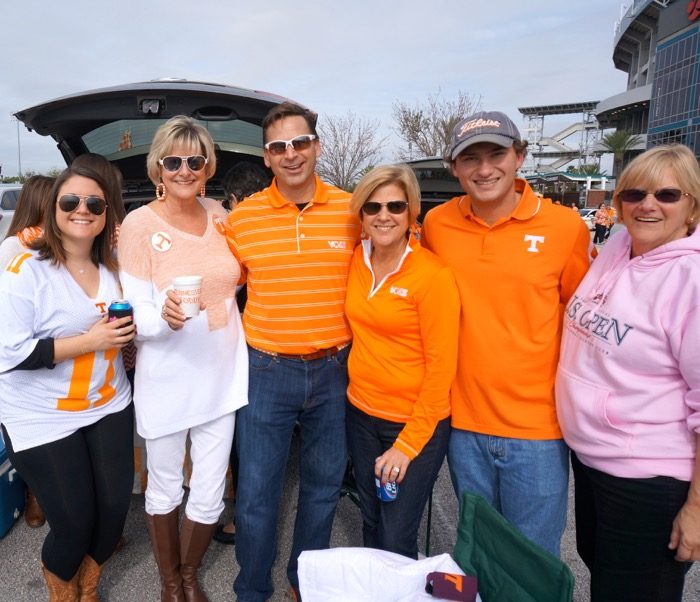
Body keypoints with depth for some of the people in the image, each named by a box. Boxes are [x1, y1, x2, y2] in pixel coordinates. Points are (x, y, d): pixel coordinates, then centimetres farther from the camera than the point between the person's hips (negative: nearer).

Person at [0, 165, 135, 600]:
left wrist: (127, 331, -2)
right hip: (44, 419, -5)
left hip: (109, 406, 5)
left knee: (115, 507, 7)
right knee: (74, 522, 2)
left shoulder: (112, 267, 4)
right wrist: (88, 342, -23)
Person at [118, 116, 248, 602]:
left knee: (210, 494, 11)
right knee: (165, 489, 16)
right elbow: (136, 314, -10)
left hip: (221, 374, 3)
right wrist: (165, 317, -32)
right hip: (167, 378, -3)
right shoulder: (140, 223, -9)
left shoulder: (219, 214, 3)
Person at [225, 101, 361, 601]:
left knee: (324, 484, 17)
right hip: (267, 371, -1)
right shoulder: (242, 217, -2)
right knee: (256, 493, 8)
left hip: (334, 371, 1)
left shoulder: (351, 211, -2)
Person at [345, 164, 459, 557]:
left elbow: (441, 367, -15)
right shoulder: (356, 259, 0)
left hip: (417, 422, -5)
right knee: (371, 528, 20)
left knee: (396, 543, 5)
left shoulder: (433, 274, -17)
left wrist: (408, 443, -13)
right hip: (361, 412, 5)